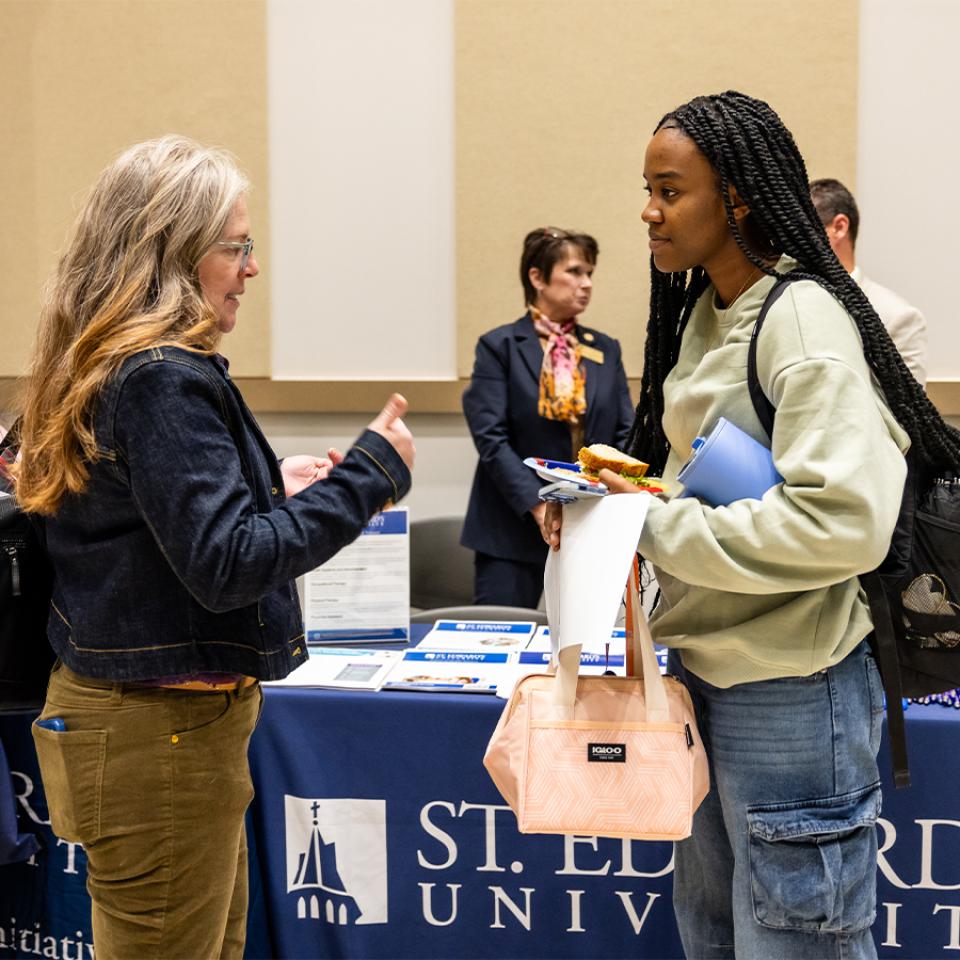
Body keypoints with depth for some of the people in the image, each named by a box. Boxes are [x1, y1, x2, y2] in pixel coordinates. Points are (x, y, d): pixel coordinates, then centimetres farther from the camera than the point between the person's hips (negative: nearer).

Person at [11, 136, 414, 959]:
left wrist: (268, 487, 15)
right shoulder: (164, 381, -21)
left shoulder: (104, 367, 10)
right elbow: (224, 565, -24)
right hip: (162, 735, -10)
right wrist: (368, 476, -18)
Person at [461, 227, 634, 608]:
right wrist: (539, 506, -20)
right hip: (516, 530, -3)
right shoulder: (499, 346, 0)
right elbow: (491, 437, -9)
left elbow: (626, 434, 9)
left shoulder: (606, 350, 13)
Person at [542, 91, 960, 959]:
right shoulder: (701, 309, 8)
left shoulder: (804, 320, -18)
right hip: (705, 670, 9)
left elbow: (845, 519, -29)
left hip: (789, 689, -9)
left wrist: (656, 529, -23)